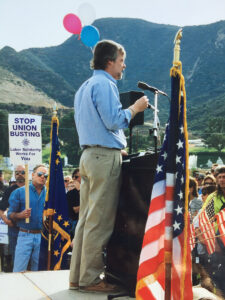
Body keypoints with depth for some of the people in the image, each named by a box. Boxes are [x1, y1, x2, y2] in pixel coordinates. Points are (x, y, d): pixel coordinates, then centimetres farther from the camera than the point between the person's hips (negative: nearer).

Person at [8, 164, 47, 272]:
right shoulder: (19, 192, 2)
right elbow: (10, 214, 1)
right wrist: (21, 215, -18)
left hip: (42, 237, 2)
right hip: (25, 235, -2)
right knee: (19, 271, -4)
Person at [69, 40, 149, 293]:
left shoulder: (84, 87, 22)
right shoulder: (104, 84, -8)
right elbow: (113, 121, -16)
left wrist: (118, 148, 26)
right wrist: (135, 107, -1)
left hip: (88, 155, 10)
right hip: (106, 156, -10)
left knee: (87, 218, 9)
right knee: (100, 220, -6)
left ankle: (78, 276, 13)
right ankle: (91, 278, -2)